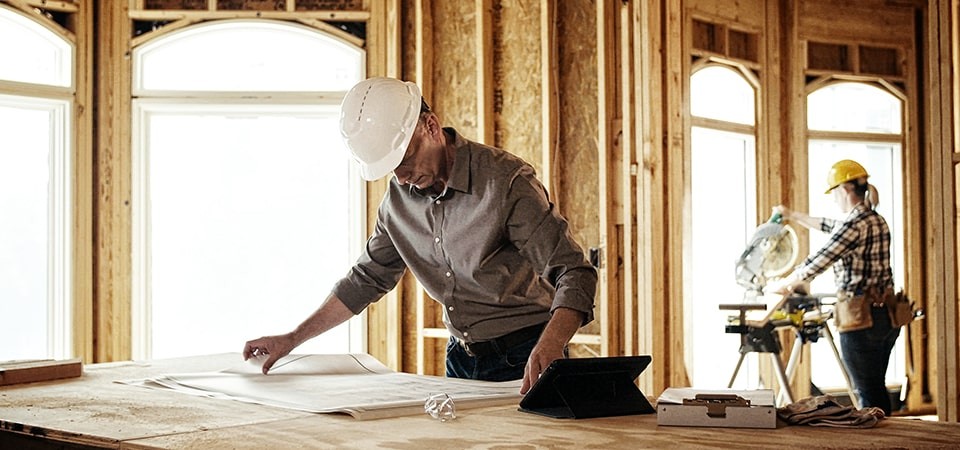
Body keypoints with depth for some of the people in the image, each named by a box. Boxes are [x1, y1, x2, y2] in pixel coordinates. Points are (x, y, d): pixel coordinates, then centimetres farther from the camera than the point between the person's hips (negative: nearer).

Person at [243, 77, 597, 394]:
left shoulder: (506, 181, -19)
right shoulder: (399, 198, 1)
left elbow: (574, 274, -22)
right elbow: (367, 278, 15)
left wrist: (548, 348, -40)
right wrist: (292, 339, 11)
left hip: (522, 360, -6)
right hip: (461, 358, 6)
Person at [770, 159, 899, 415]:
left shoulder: (854, 225, -16)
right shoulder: (877, 221, 12)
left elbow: (816, 264, -14)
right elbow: (831, 227, 29)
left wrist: (785, 285, 4)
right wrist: (792, 216, 40)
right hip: (887, 314, 9)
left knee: (867, 393, -3)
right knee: (877, 388, 16)